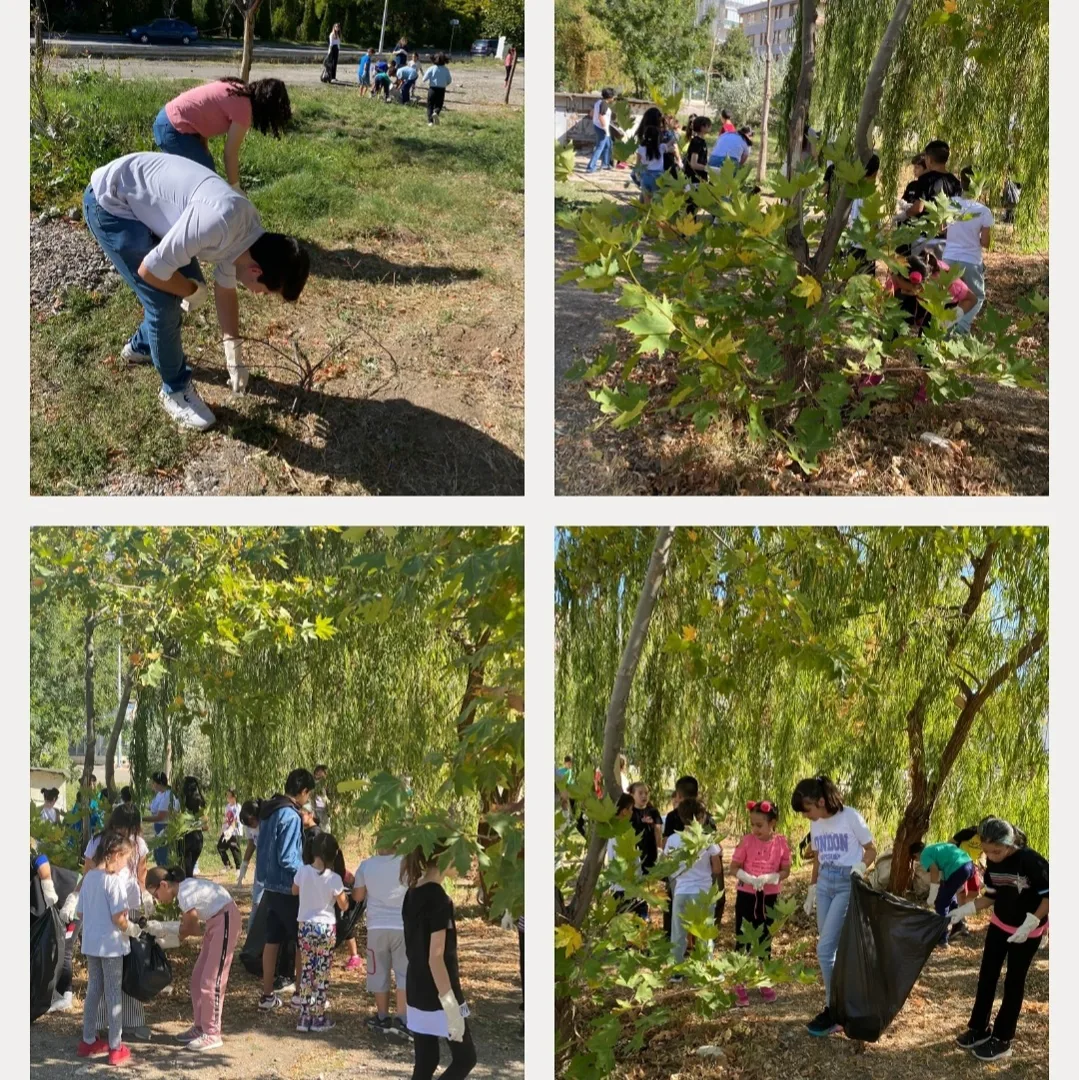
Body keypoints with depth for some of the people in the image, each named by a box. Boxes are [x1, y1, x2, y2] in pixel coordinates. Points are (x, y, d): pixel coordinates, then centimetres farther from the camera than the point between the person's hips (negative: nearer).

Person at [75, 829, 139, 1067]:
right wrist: (132, 929, -4)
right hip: (111, 944, -7)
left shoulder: (89, 877, 4)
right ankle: (115, 1048, 8)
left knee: (93, 990, 17)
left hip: (90, 943, 7)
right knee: (114, 994, 2)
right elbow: (118, 918, -21)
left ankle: (88, 1041, 25)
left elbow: (80, 913, 10)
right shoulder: (114, 880, -18)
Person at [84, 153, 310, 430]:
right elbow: (150, 270, -27)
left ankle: (141, 345, 42)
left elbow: (225, 291, 12)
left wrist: (235, 358, 18)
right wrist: (193, 291, -8)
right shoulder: (218, 224, -35)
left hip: (142, 198, 8)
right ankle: (176, 390, 13)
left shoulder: (250, 234, -6)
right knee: (164, 301, -8)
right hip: (109, 202, -8)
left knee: (187, 284, 16)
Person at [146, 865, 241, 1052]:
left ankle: (212, 1034, 0)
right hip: (214, 920, 10)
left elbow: (190, 929, -10)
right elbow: (188, 924, 6)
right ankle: (200, 1026, 21)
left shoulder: (185, 894, -23)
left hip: (225, 919, -10)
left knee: (211, 980, -7)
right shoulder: (184, 888, 5)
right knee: (198, 976, 12)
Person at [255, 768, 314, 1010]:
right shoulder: (290, 816, -19)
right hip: (288, 889, -8)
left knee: (272, 940, 11)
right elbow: (287, 858, -21)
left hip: (270, 887, 8)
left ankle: (267, 995, 14)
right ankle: (300, 993, 10)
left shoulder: (268, 811, 8)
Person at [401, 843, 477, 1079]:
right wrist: (451, 1007, -20)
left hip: (416, 993, 8)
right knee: (465, 1058, 6)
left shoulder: (412, 895, 6)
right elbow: (435, 957, -22)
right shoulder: (439, 900, -20)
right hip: (437, 996, -8)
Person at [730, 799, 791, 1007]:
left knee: (765, 940, 15)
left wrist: (771, 878, -21)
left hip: (769, 897, 1)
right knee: (743, 940, 0)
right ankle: (739, 987, 7)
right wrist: (746, 877, -25)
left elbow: (786, 871, -1)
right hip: (746, 895, -1)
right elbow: (734, 867, -5)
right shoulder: (747, 841, -9)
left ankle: (764, 983, 28)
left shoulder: (781, 843, -6)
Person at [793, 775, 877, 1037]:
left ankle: (834, 1011, -1)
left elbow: (871, 850, -6)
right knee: (829, 947, 5)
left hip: (847, 884, -7)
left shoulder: (850, 817, -13)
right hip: (825, 884, 7)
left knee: (826, 948, -11)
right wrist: (811, 891, 19)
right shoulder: (816, 825, 7)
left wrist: (860, 867, -24)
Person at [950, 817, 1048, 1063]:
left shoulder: (1031, 861, -27)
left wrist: (1029, 925, -26)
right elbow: (992, 896, 4)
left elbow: (1049, 895, -20)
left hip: (1028, 931, -6)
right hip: (999, 924, 6)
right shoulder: (992, 861, -7)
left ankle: (1002, 1040, 12)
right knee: (987, 977, 10)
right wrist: (964, 910, -7)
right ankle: (979, 1029, 24)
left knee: (1013, 983, 2)